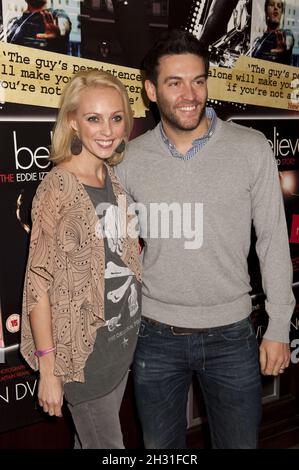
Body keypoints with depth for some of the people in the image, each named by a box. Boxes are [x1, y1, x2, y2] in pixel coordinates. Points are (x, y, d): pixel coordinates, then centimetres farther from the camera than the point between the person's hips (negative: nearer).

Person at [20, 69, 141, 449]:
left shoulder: (115, 179, 3)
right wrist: (48, 368, -15)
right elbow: (38, 281, -17)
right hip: (83, 346, -6)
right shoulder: (58, 187, -18)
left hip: (123, 336, 6)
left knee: (92, 439, 23)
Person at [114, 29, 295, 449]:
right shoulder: (130, 160, -4)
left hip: (231, 334, -1)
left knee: (239, 442, 17)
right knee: (160, 446, 19)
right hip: (155, 335, 1)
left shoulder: (252, 149, -9)